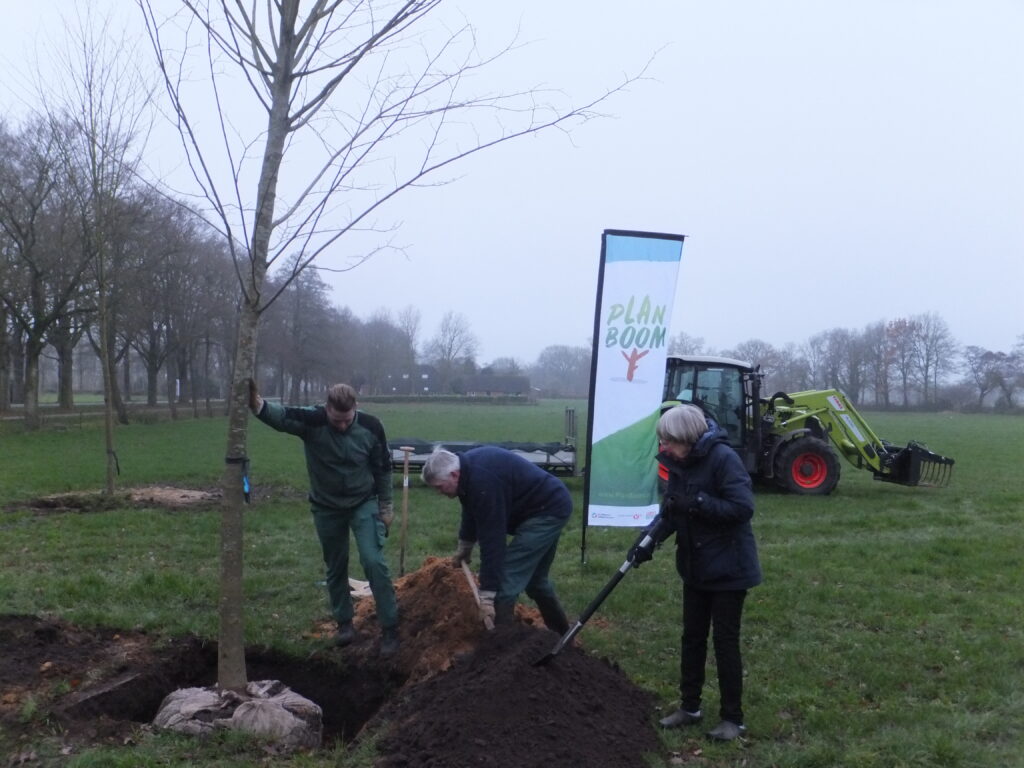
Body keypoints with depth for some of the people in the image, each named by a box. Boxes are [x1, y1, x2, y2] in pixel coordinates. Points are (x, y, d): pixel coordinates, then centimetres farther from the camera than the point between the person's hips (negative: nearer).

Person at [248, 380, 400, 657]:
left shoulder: (370, 426, -19)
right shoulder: (311, 421, -22)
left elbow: (383, 467, -5)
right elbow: (279, 415, -40)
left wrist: (386, 505, 0)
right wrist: (256, 402, -61)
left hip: (364, 503, -1)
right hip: (326, 507, 1)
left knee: (373, 561, -12)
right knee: (336, 568, 12)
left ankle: (389, 628, -1)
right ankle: (344, 623, 32)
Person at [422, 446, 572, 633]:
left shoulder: (483, 483, -29)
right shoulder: (469, 466, 2)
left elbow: (492, 540, -29)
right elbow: (472, 511, 22)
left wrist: (487, 595, -27)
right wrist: (464, 546, 31)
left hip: (547, 511, -11)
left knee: (505, 578, -12)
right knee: (535, 578, 22)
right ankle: (562, 636, 35)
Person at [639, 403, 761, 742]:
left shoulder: (723, 458, -21)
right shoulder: (679, 463, 1)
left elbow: (742, 508, -26)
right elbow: (672, 508, 8)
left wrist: (697, 502, -29)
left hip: (728, 567, -7)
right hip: (695, 566, 7)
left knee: (725, 640, 1)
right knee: (692, 637, 15)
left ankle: (733, 718, 15)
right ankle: (689, 706, 30)